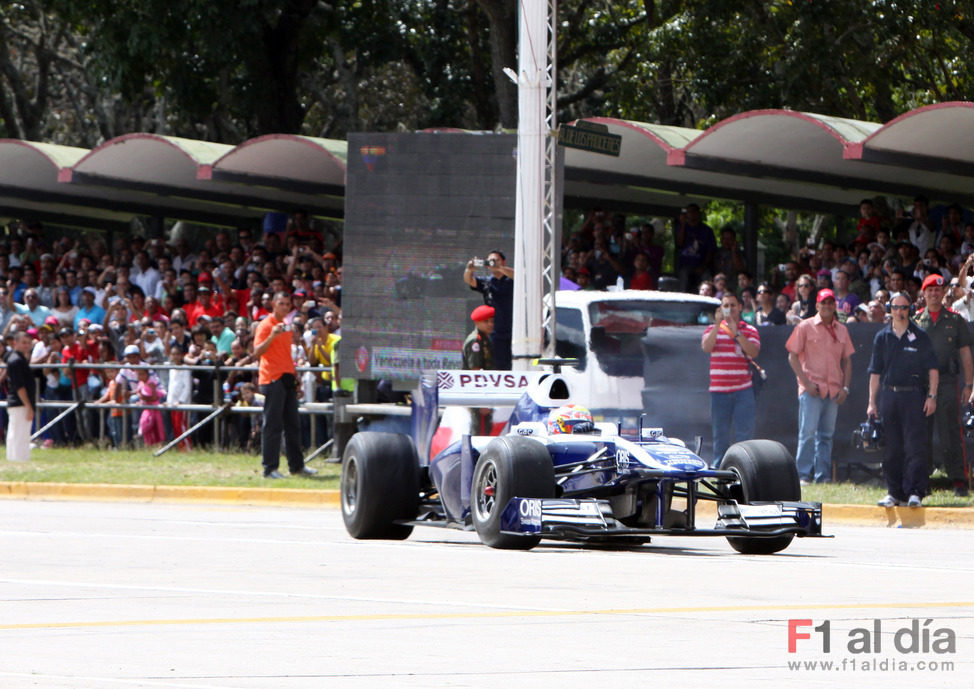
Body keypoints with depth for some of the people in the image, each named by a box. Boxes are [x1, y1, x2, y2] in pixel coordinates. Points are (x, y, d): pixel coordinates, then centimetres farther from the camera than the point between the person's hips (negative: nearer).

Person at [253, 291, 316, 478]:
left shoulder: (286, 326, 18)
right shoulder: (266, 325, -7)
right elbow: (257, 351, -17)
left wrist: (295, 377, 19)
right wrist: (271, 336, -30)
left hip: (287, 379, 8)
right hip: (272, 379, -8)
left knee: (293, 424, 10)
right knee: (273, 425, -7)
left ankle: (296, 465, 16)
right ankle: (270, 468, -5)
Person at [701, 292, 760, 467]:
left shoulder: (749, 330, 7)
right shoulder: (712, 329, 10)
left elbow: (753, 352, -9)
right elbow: (706, 347, -8)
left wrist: (736, 332, -15)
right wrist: (718, 325, -15)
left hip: (743, 389, -1)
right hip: (719, 389, 1)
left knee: (744, 432, -6)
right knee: (720, 433, 3)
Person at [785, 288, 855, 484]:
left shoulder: (842, 330, 14)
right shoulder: (805, 327, 1)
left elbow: (847, 359, 17)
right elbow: (793, 356, -1)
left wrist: (845, 387, 6)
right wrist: (806, 382, -10)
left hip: (834, 392, 4)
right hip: (811, 389, -4)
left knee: (826, 435, 5)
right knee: (808, 432, -10)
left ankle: (822, 476, 8)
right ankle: (804, 474, -7)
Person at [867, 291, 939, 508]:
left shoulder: (920, 336, 2)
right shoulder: (882, 337, 10)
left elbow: (933, 369, 3)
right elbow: (875, 372, 13)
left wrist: (932, 396, -7)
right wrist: (872, 402, 8)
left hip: (914, 395, -3)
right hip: (889, 396, 3)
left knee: (915, 445, -9)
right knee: (891, 448, 5)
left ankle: (915, 492, -8)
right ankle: (894, 492, 11)